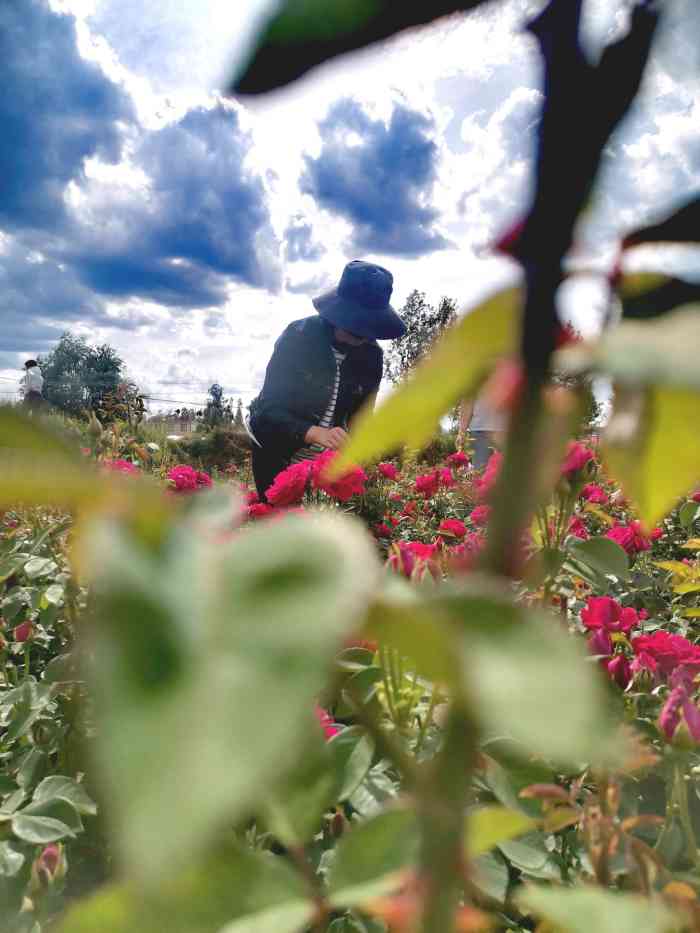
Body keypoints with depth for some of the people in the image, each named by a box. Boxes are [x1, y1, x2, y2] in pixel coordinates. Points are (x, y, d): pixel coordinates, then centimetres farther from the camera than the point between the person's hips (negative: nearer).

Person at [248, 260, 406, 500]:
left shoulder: (372, 356, -9)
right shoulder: (297, 336, -21)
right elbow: (269, 410, -27)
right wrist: (316, 433, -44)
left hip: (326, 457, 3)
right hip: (276, 451, -3)